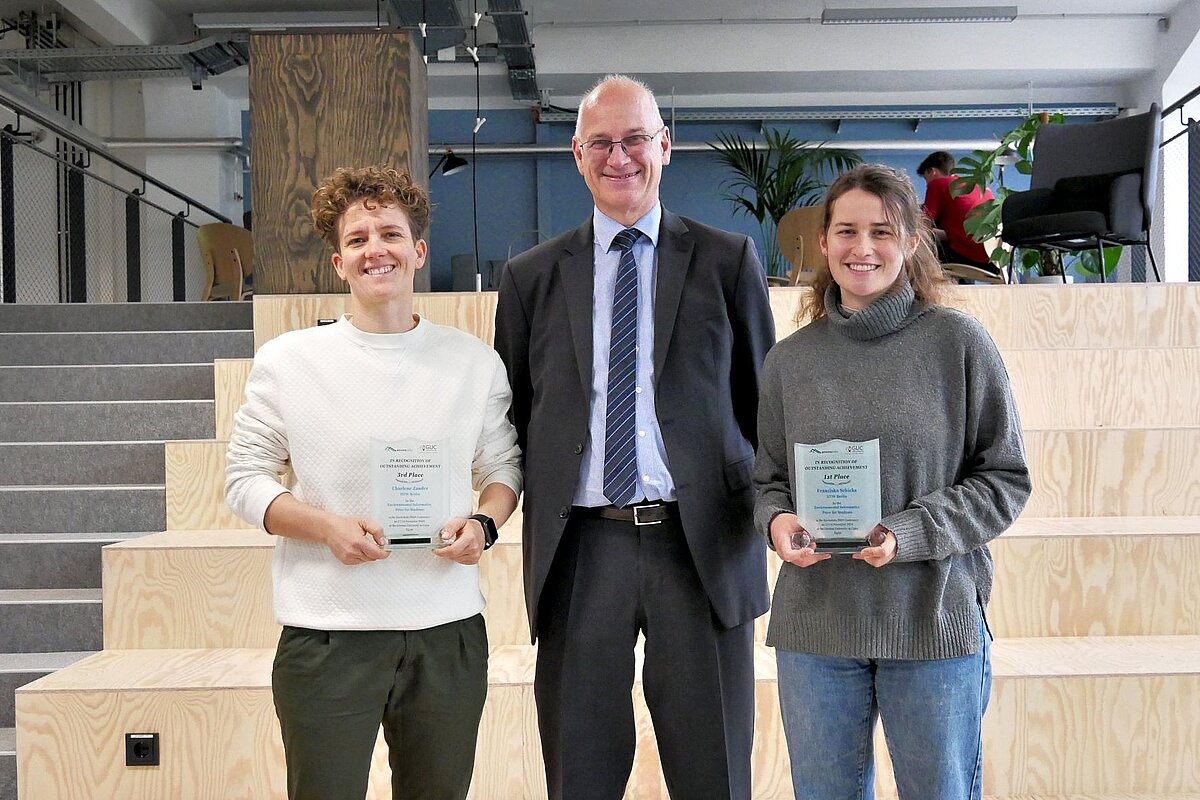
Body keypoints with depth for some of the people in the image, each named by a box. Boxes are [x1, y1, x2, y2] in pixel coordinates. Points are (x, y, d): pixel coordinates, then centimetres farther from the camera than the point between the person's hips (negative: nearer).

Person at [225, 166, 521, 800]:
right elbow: (244, 479, 2)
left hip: (448, 631, 2)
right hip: (327, 635, -2)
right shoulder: (287, 361, 0)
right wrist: (327, 526, -15)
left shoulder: (474, 362, 5)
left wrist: (484, 524, -8)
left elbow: (503, 465, 14)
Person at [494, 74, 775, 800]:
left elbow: (764, 400, 8)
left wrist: (770, 520, 2)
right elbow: (512, 416, 13)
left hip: (703, 548, -1)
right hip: (580, 553, 1)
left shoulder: (729, 260, 6)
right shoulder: (532, 277, 10)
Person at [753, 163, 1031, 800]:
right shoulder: (791, 359, 4)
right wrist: (777, 519, -11)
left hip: (935, 618, -2)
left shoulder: (957, 342, -4)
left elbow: (1006, 479, -2)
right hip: (814, 623, 2)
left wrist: (909, 533, -15)